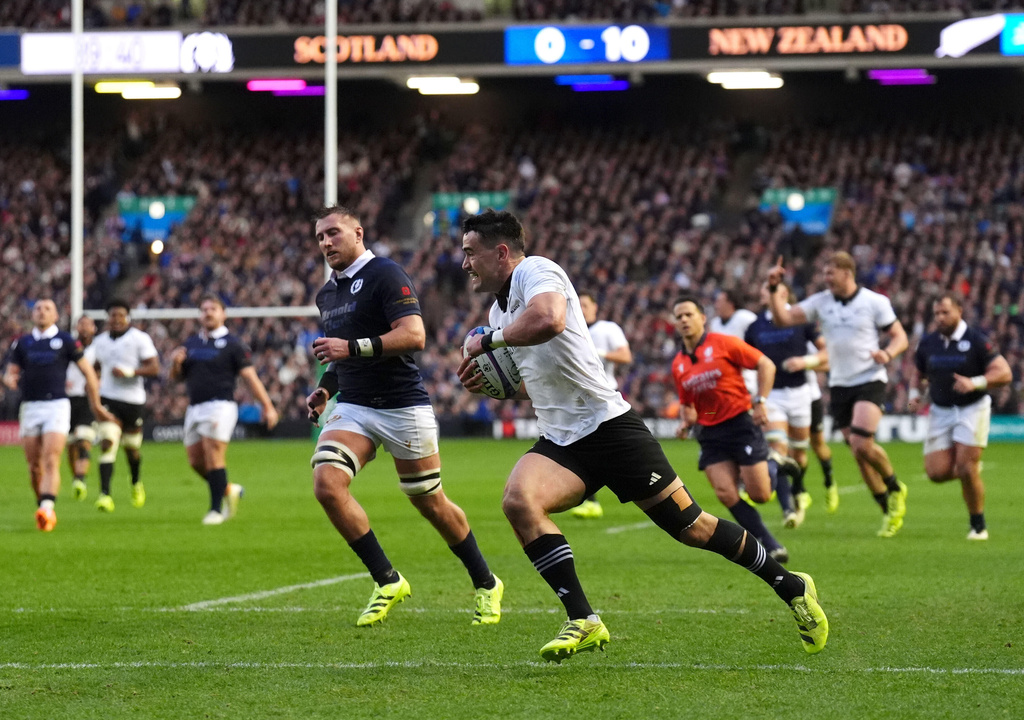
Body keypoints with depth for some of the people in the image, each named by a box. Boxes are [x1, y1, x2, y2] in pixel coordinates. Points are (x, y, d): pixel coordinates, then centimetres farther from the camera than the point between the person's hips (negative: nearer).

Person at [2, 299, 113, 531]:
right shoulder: (22, 343, 12)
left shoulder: (65, 340, 3)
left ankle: (47, 509, -30)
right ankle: (42, 505, 19)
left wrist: (96, 405, 8)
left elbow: (88, 372, 7)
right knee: (34, 465, 4)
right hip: (30, 407, 4)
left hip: (57, 405, -4)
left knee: (51, 460, -18)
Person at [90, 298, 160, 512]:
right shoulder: (100, 341, 11)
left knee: (132, 447, 10)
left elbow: (154, 369, -11)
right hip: (108, 399, 2)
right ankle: (105, 494, -22)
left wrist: (129, 371, -22)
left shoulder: (140, 338, -4)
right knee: (107, 443, -15)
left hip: (133, 400, -2)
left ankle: (136, 483, 41)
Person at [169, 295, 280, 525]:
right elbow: (176, 377, 20)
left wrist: (267, 406, -11)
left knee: (213, 457, -13)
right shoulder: (191, 343, 16)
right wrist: (176, 363, -3)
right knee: (196, 461, 5)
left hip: (220, 405, -7)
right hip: (194, 408, 7)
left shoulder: (231, 344, -2)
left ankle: (217, 508, -6)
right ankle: (229, 490, 26)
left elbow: (250, 376, -6)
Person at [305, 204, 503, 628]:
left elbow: (413, 336, -21)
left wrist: (353, 347, -26)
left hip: (403, 407, -6)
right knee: (326, 482, -18)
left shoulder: (385, 275, -10)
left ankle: (485, 585, 24)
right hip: (353, 407, 6)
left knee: (429, 502, 3)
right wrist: (326, 387, 13)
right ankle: (387, 581, -7)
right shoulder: (327, 295, 15)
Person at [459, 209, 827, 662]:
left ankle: (792, 588, 18)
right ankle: (583, 621, -20)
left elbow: (548, 320, -35)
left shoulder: (535, 271, -11)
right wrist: (489, 383, 9)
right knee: (518, 501, -22)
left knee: (690, 527, -3)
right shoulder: (500, 310, 16)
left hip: (608, 425, -8)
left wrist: (488, 340, -20)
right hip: (561, 442, 8)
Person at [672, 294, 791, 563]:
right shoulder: (678, 364, 10)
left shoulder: (723, 343, -6)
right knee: (725, 493, -14)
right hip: (711, 433, 4)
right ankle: (770, 547, -4)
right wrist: (685, 422, 1)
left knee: (759, 495, -9)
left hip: (740, 422, -4)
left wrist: (761, 402, -12)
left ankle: (774, 470, 29)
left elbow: (766, 364, -4)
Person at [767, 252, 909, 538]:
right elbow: (784, 318, -1)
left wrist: (887, 354, -21)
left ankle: (895, 488, 4)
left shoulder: (875, 302, -4)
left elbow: (900, 337, -1)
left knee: (862, 443, -22)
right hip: (839, 385, 5)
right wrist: (774, 289, -13)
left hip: (869, 381, -5)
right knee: (858, 453, 4)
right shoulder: (820, 302, 5)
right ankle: (889, 510, 17)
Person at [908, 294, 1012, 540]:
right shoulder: (927, 343, 3)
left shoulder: (976, 341, -12)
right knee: (937, 472, -7)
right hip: (940, 411, 4)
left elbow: (1004, 373, -15)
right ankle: (971, 468, 27)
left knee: (966, 469, -14)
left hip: (972, 408, -4)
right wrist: (915, 395, -2)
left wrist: (975, 383, -29)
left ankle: (978, 526, 4)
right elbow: (919, 375, 19)